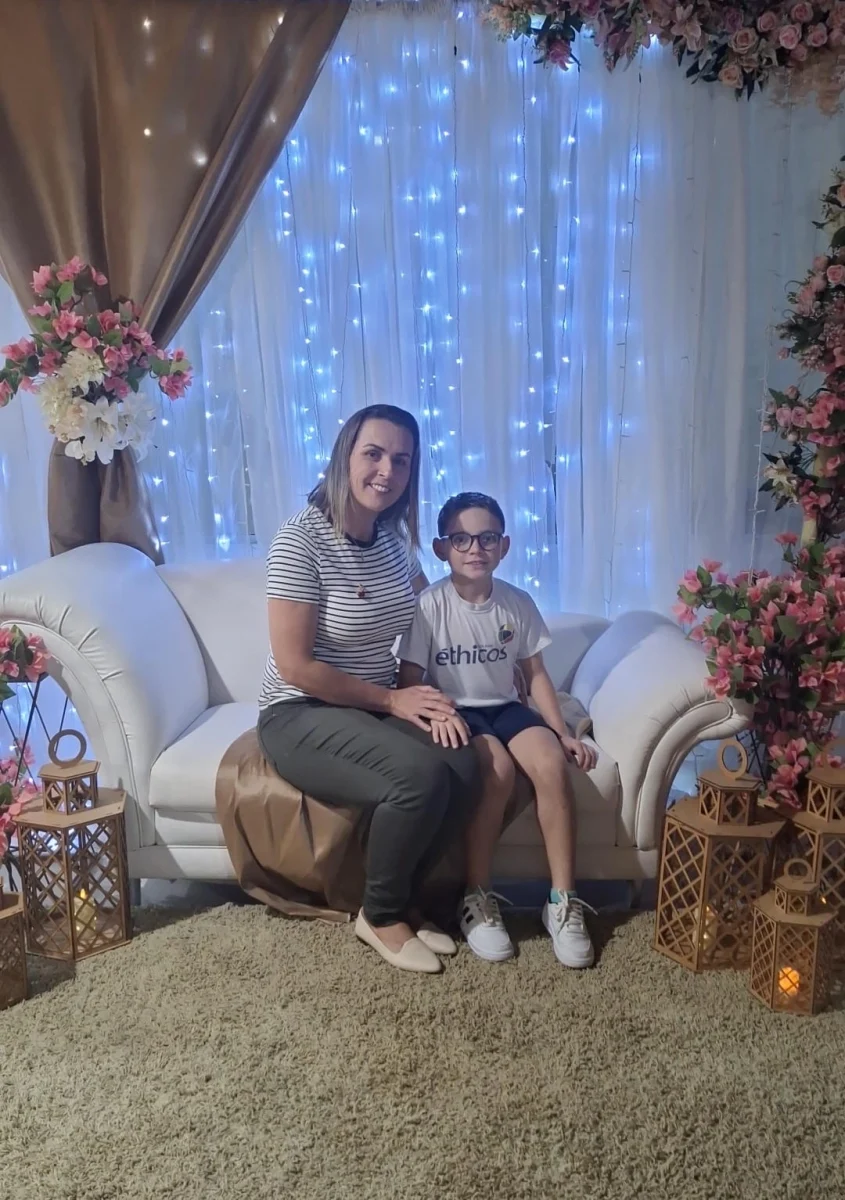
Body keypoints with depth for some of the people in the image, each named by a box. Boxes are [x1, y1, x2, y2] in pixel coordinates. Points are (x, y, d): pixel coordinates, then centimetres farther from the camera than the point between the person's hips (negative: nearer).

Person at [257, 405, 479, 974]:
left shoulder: (393, 538, 3)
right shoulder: (302, 539, -18)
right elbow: (295, 667, -19)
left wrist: (431, 696, -3)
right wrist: (392, 700, -14)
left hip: (378, 707, 6)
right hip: (301, 716, -6)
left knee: (464, 769, -20)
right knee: (421, 776, -29)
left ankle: (403, 899, 5)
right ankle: (380, 915, -1)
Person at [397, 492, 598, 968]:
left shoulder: (519, 603, 3)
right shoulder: (430, 605, -9)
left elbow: (536, 674, 8)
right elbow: (409, 679, -11)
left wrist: (563, 733, 0)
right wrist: (437, 712, -31)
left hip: (505, 707, 4)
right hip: (455, 713, -3)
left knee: (552, 764, -26)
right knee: (496, 768, -33)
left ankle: (563, 901, -14)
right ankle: (478, 898, -16)